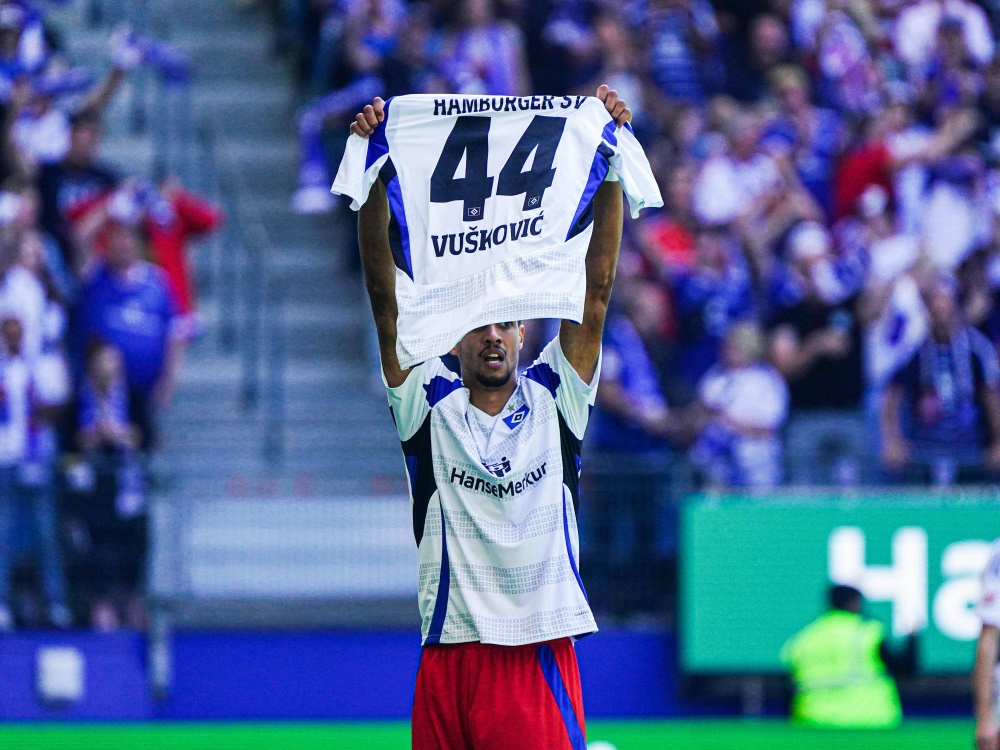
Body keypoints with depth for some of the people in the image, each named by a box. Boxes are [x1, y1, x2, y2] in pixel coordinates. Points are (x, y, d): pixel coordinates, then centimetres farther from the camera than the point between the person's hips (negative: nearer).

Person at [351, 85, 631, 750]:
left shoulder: (553, 399, 9)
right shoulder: (430, 404, 8)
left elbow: (597, 289, 3)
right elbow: (386, 295, 0)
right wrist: (374, 177, -10)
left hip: (541, 652, -1)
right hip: (450, 659, 1)